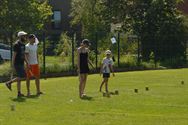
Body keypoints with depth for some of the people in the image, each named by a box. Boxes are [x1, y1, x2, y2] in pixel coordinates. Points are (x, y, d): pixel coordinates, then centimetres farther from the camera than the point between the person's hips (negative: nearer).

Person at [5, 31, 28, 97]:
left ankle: (19, 93, 10)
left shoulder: (23, 45, 14)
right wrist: (12, 65, -17)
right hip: (17, 64, -9)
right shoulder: (16, 45, -13)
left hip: (21, 64, 9)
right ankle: (9, 82, 0)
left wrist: (27, 62, 14)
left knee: (19, 78, 8)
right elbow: (14, 55, -16)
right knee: (22, 76, -14)